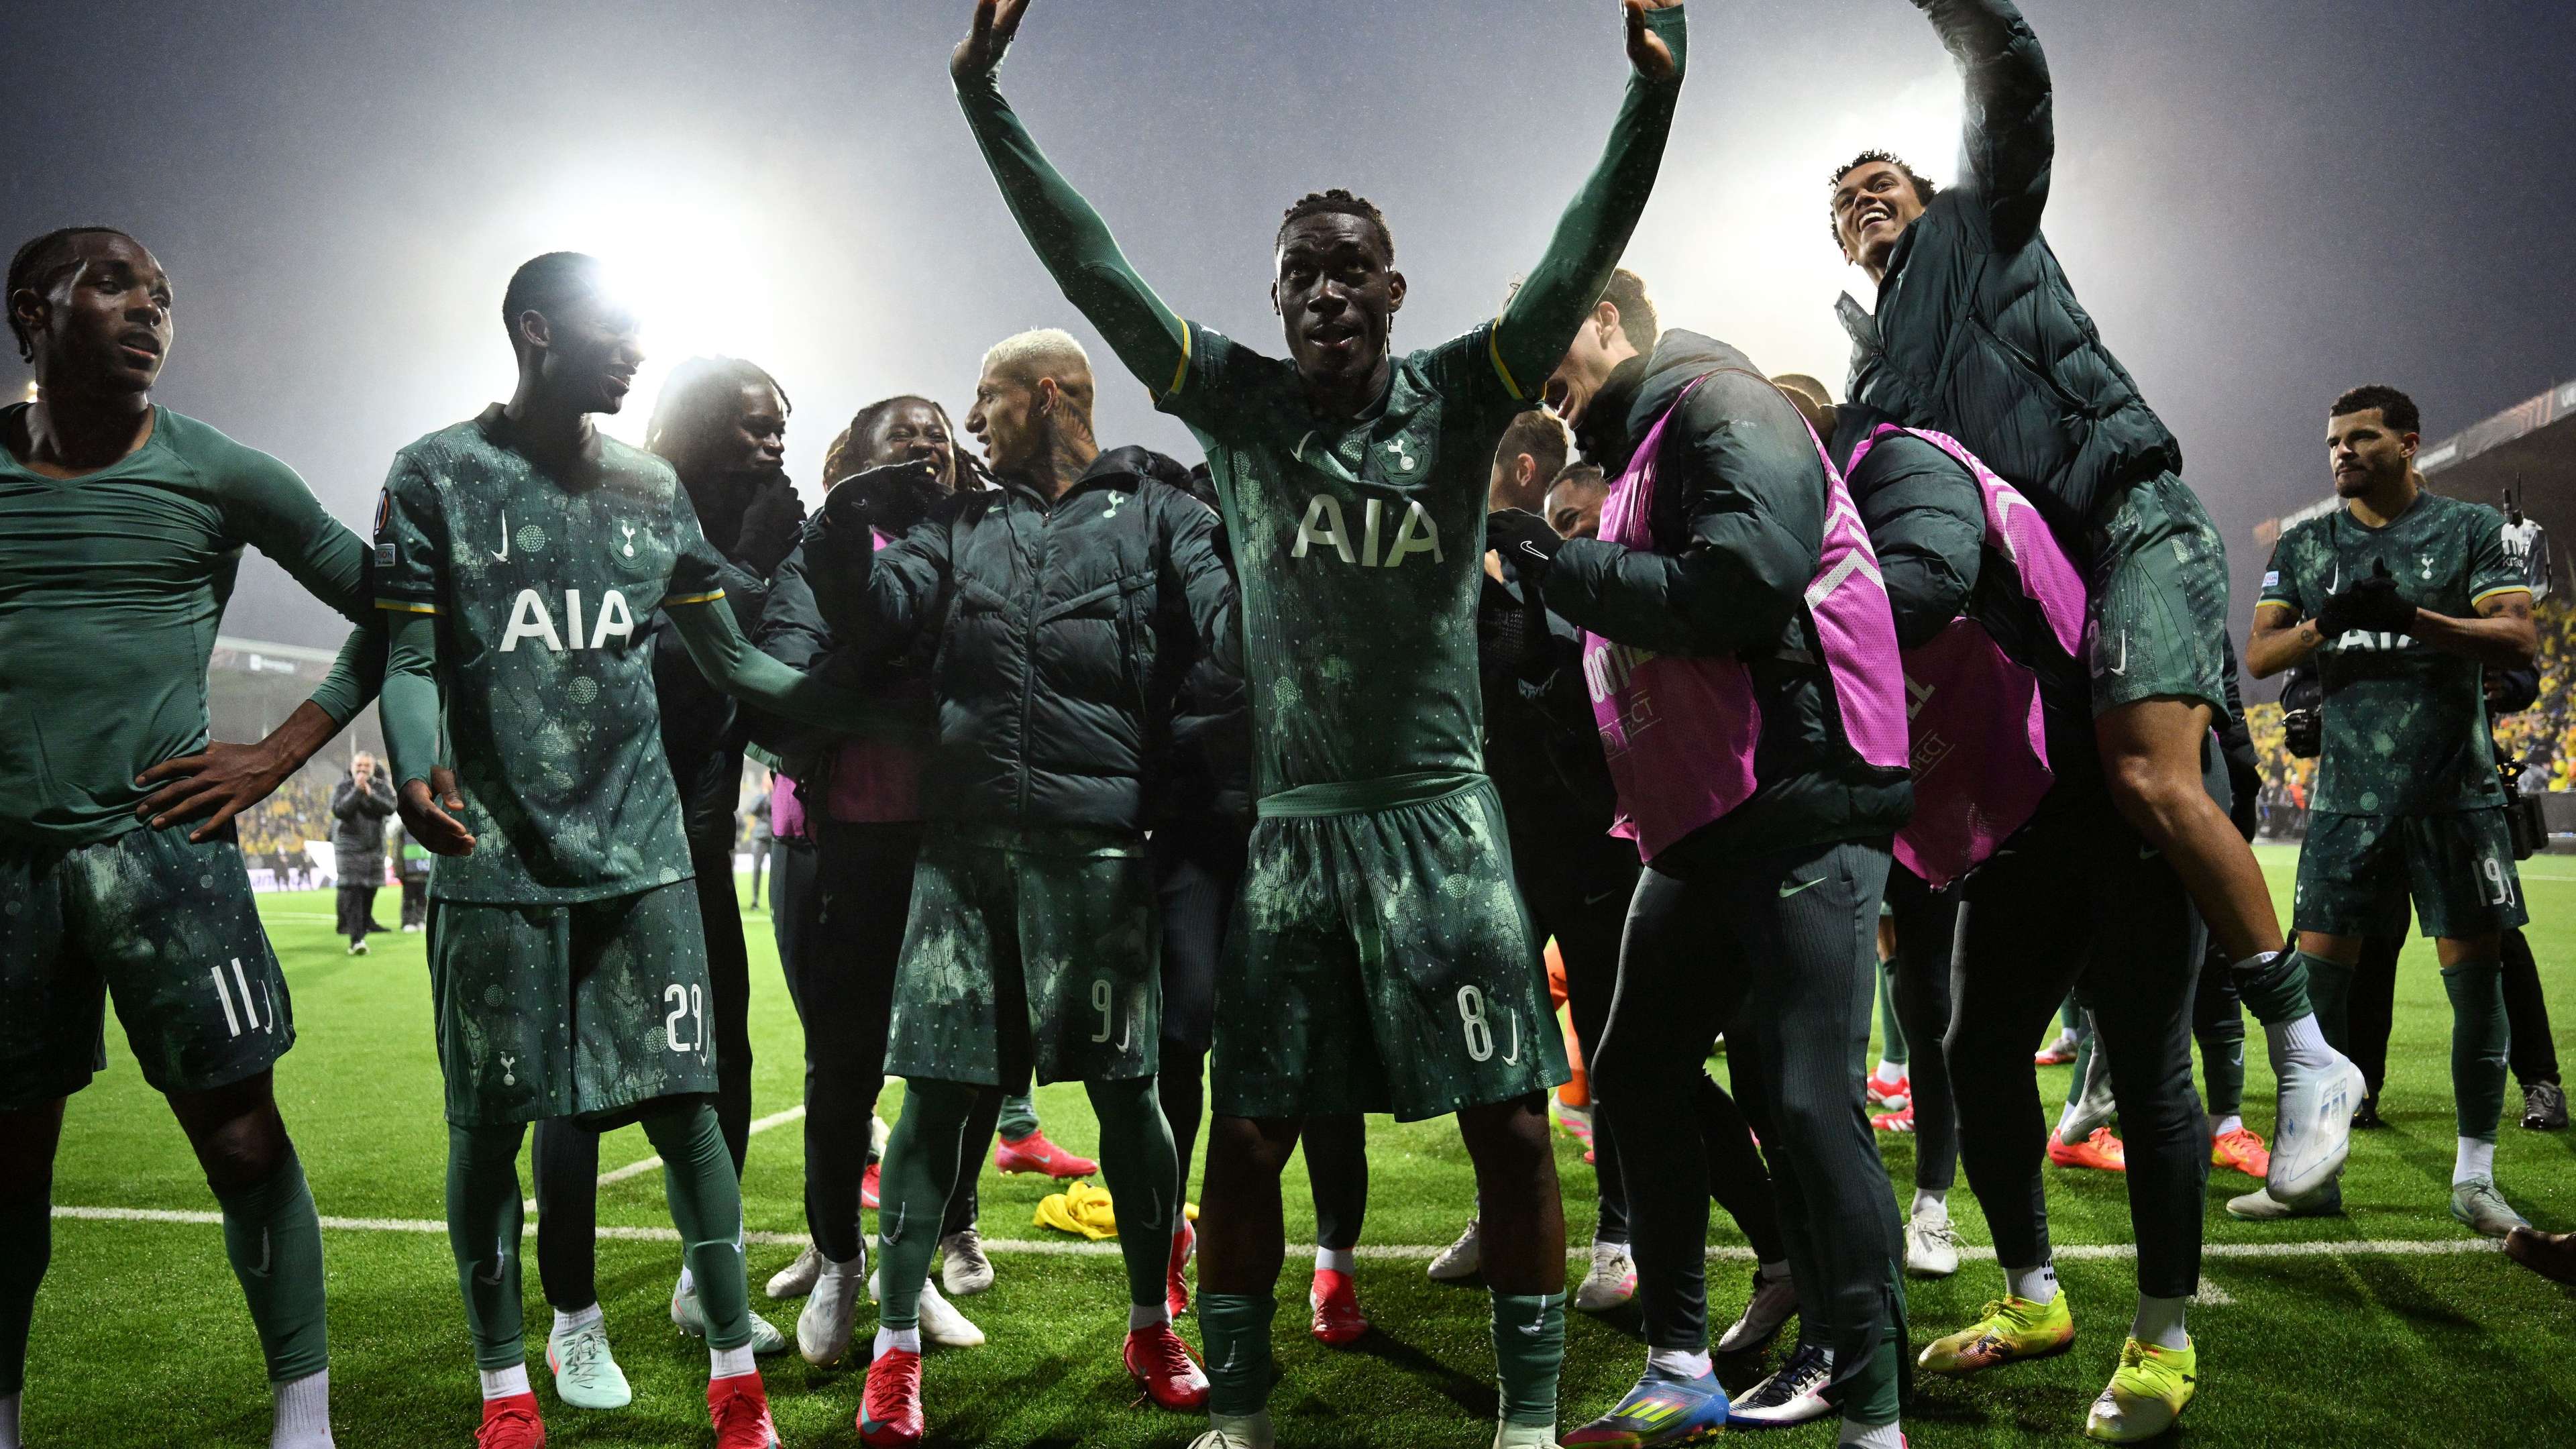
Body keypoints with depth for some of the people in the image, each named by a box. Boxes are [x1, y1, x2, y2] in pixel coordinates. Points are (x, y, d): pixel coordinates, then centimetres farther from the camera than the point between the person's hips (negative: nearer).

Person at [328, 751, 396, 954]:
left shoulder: (381, 788, 5)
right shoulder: (344, 787, -1)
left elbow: (389, 808, -11)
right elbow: (339, 810, -16)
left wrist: (370, 794, -20)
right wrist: (357, 791, -21)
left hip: (374, 848, 3)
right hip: (349, 848, -3)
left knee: (369, 894, 8)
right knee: (352, 894, -12)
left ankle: (361, 933, 20)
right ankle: (356, 940, -17)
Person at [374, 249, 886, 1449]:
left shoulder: (654, 491, 13)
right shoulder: (441, 475, 2)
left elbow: (730, 657, 18)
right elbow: (411, 661, -1)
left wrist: (874, 714, 11)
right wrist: (413, 776, -21)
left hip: (639, 853, 3)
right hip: (495, 859, -2)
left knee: (681, 1105, 1)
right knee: (490, 1122, 5)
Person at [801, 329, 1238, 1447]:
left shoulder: (1152, 513, 8)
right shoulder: (962, 525, 19)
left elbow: (1234, 617, -5)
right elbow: (875, 616, 7)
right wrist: (846, 525, -9)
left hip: (1092, 838, -3)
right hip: (963, 839, 3)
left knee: (1122, 1085, 4)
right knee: (935, 1087, 4)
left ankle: (1150, 1327, 23)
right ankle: (896, 1344, 16)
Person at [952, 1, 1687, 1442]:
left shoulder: (1460, 395, 0)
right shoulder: (1239, 401, 2)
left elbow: (1581, 261, -12)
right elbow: (1093, 269, -3)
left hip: (1442, 814, -1)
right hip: (1288, 821, 1)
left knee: (1509, 1118, 1)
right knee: (1248, 1131, 7)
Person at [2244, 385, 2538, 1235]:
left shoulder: (2469, 528, 3)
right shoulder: (2305, 546, 11)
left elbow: (2520, 641, -8)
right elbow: (2260, 655, 4)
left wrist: (2411, 617, -22)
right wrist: (2325, 623, -16)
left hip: (2453, 791, -2)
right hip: (2348, 793, 2)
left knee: (2475, 977, 0)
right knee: (2316, 974, 0)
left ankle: (2475, 1178, 12)